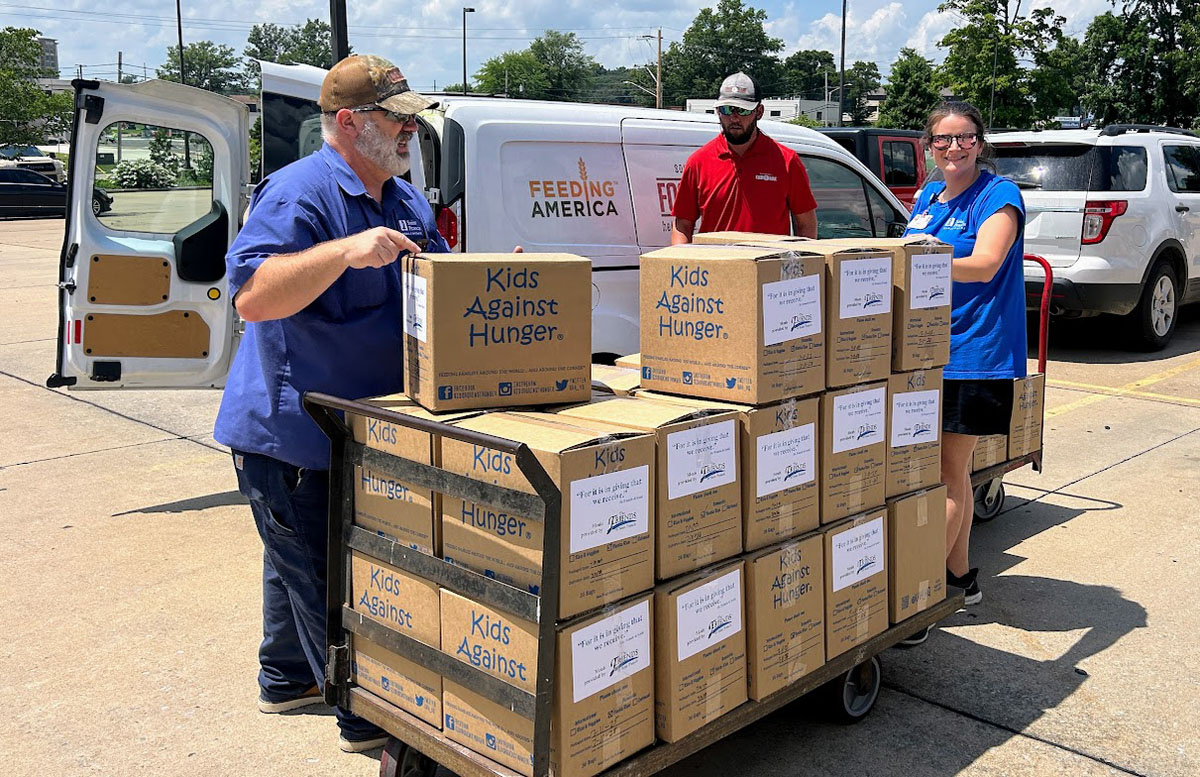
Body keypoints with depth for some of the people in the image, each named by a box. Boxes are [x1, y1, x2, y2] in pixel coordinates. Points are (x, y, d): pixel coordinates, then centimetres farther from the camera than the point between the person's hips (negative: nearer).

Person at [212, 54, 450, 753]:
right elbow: (251, 297, -30)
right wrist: (346, 251, -39)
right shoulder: (298, 195, -19)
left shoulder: (408, 201, 9)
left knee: (301, 560, 24)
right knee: (323, 573, 2)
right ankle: (370, 718, 15)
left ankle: (288, 678, 42)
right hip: (293, 432, -9)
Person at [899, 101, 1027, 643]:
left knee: (949, 475, -3)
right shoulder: (928, 196, 13)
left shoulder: (998, 195, -9)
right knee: (950, 470, 14)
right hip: (926, 351, 7)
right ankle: (960, 575, 27)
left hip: (975, 355, -7)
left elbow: (985, 264, -24)